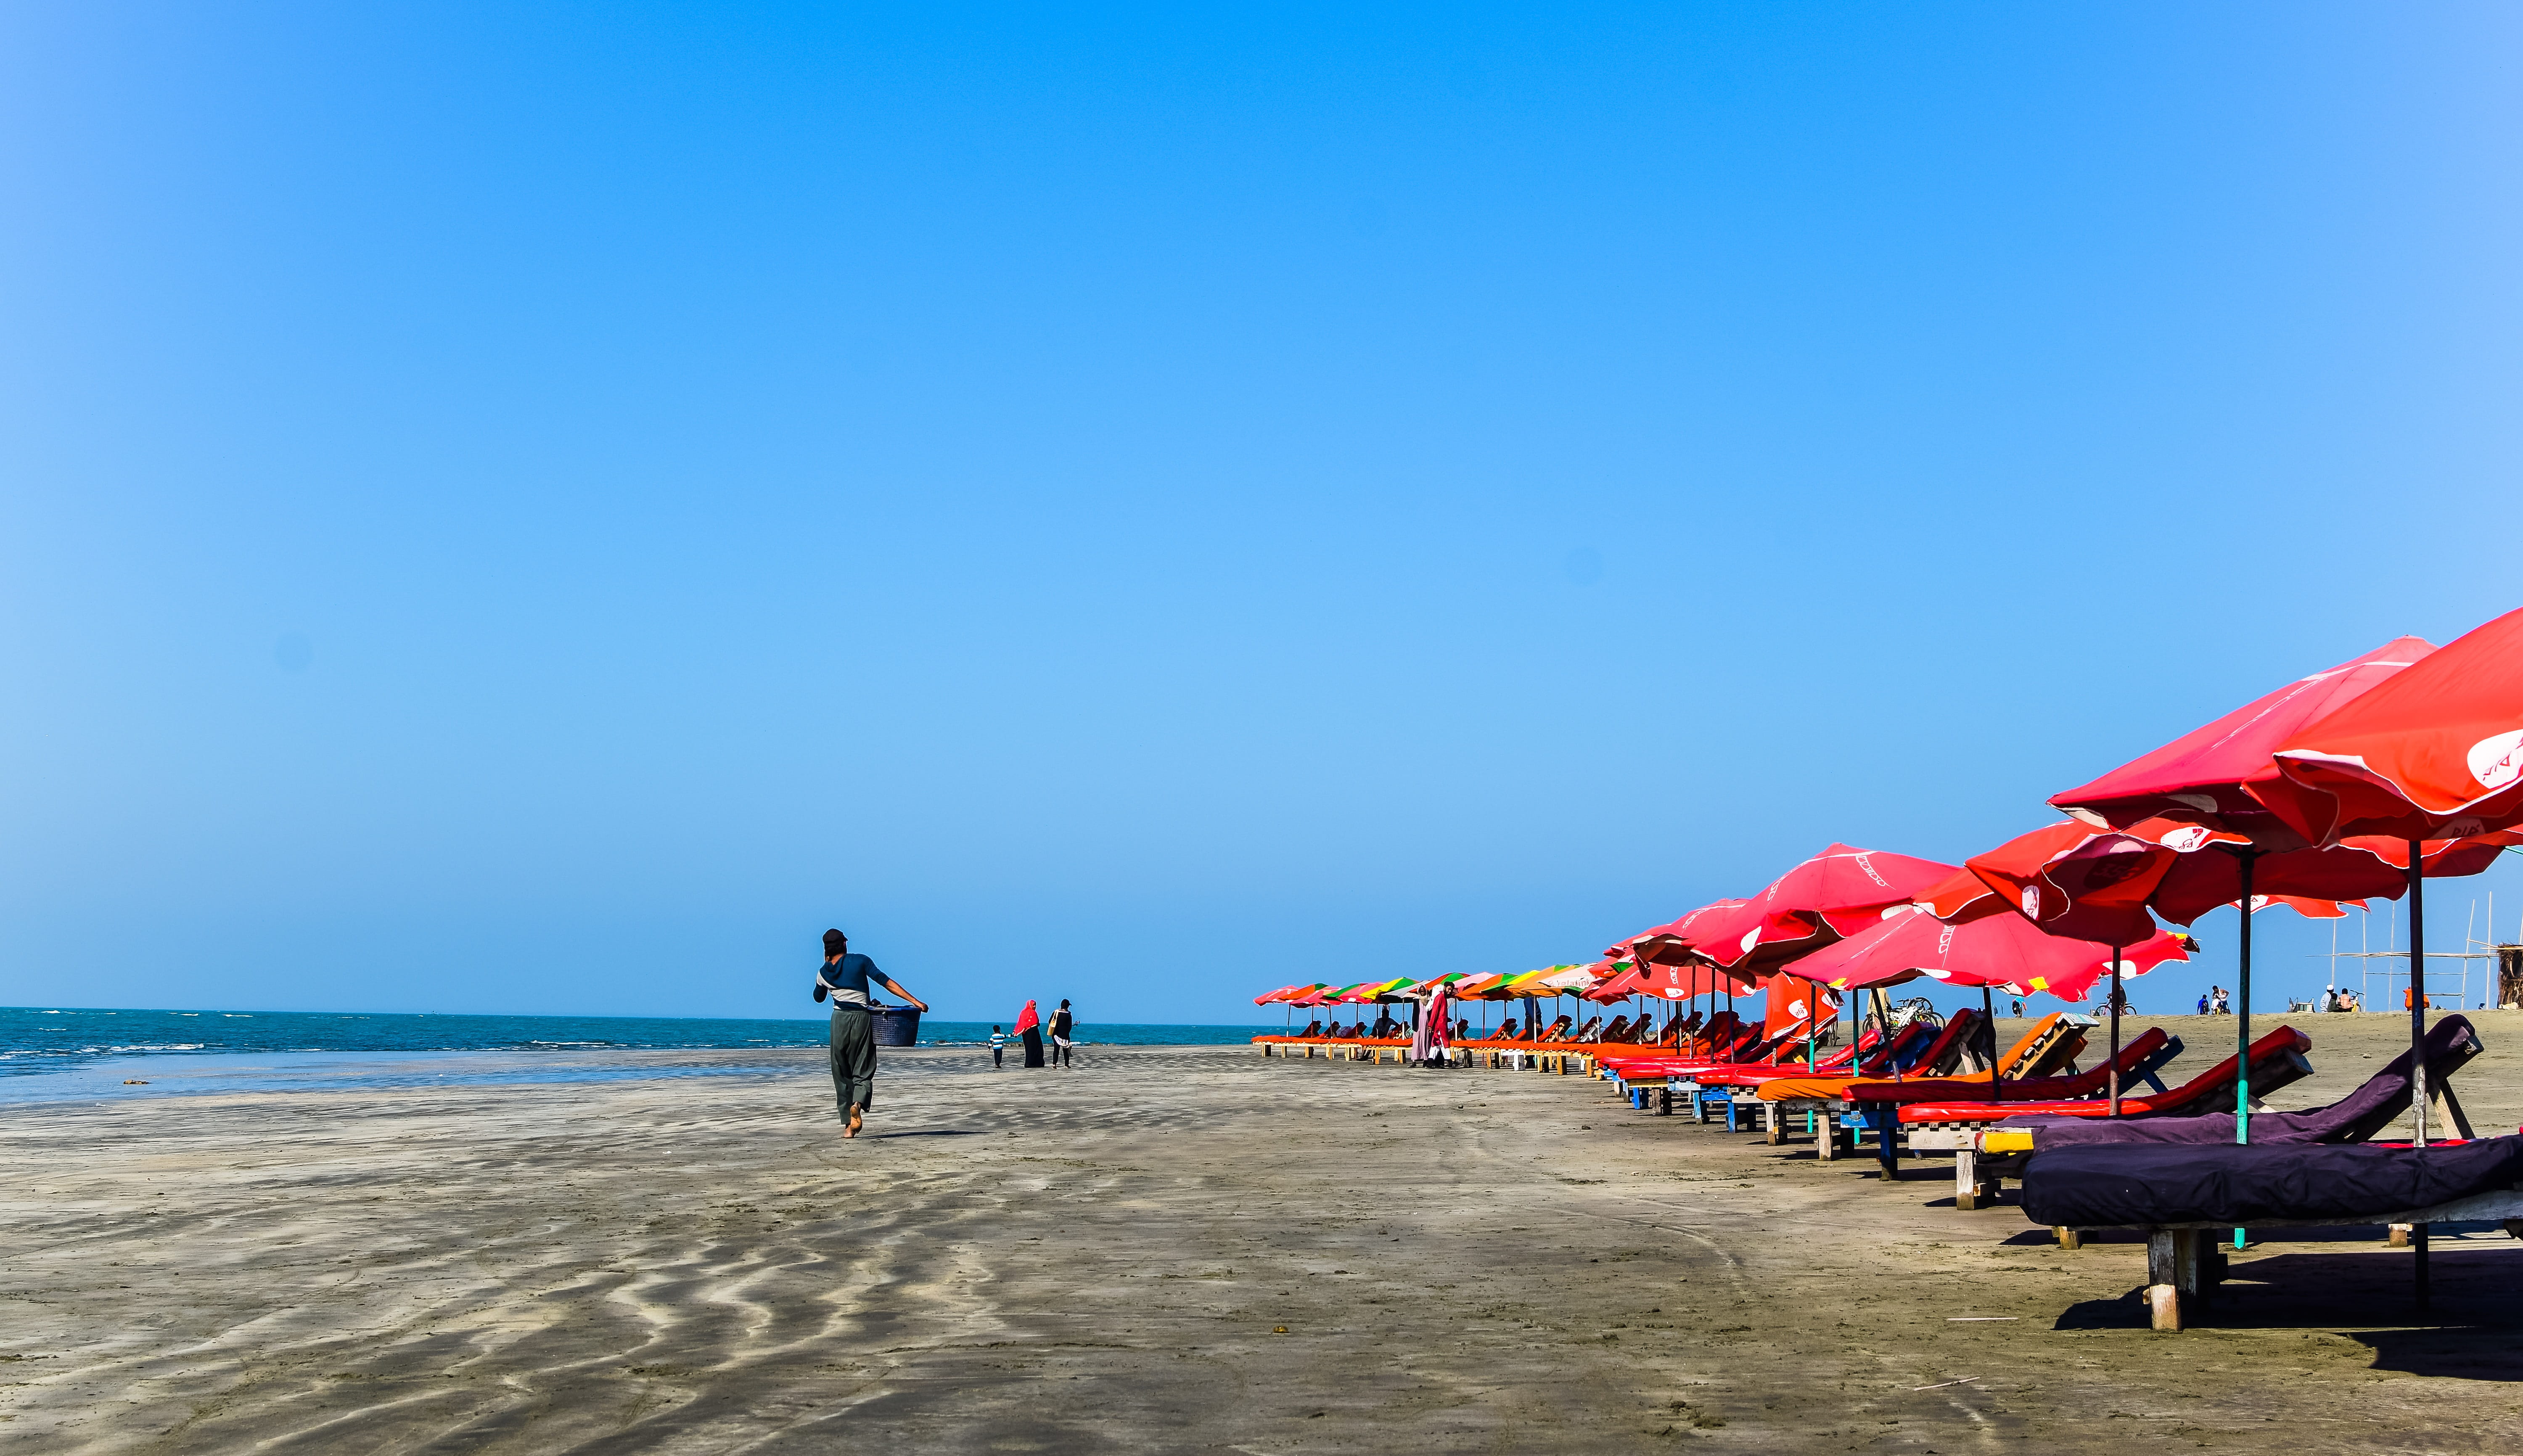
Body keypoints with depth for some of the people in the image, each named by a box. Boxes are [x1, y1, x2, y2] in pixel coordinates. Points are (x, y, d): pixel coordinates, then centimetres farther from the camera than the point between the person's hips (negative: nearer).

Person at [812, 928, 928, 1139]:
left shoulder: (824, 973, 6)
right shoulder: (861, 961, -1)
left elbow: (818, 998, 26)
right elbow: (886, 982, -8)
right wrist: (914, 1001, -10)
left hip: (840, 1020, 1)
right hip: (862, 1019, -1)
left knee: (842, 1075, 9)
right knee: (863, 1072, 4)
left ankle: (850, 1126, 5)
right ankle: (858, 1103, -28)